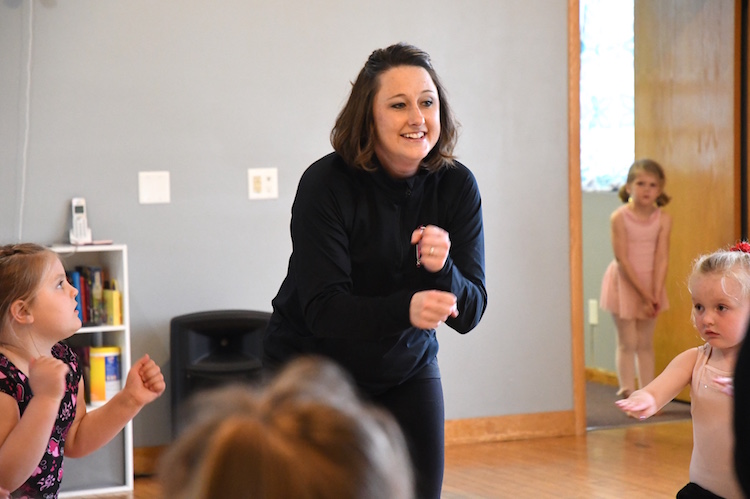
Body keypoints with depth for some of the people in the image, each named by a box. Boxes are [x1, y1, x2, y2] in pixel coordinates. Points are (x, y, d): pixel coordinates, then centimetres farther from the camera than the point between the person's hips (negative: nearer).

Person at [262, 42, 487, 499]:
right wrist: (405, 309, -43)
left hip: (408, 367, 3)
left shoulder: (457, 186, -10)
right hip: (314, 368, -3)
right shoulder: (326, 184, -21)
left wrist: (443, 269, -33)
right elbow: (322, 308, -26)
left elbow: (469, 313, -11)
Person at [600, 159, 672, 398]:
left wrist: (655, 294, -19)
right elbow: (622, 259, -17)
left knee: (646, 344, 10)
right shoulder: (619, 217, -16)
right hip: (624, 282, -3)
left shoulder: (663, 219, -7)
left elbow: (661, 259, -10)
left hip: (650, 283, 3)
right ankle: (628, 396, 2)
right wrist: (643, 294, -19)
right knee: (628, 343, -1)